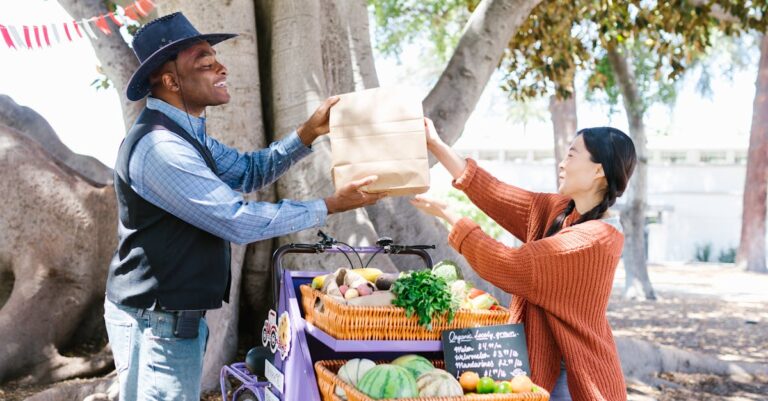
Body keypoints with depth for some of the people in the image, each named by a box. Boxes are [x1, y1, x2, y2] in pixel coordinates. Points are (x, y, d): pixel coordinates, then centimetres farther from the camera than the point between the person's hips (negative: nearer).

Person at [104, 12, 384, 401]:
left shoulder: (185, 134, 9)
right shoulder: (160, 147, -25)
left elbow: (249, 171, 17)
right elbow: (238, 221, -24)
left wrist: (309, 132, 2)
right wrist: (331, 205, -16)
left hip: (176, 315, 10)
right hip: (157, 323, -10)